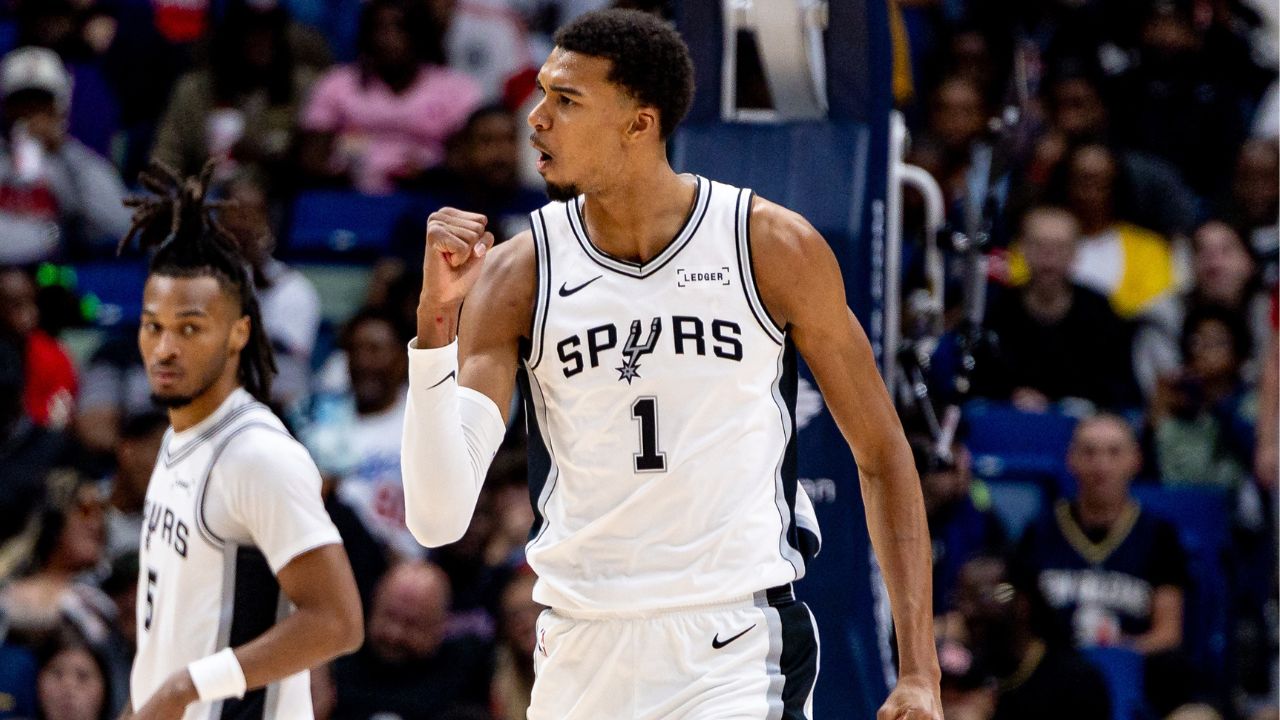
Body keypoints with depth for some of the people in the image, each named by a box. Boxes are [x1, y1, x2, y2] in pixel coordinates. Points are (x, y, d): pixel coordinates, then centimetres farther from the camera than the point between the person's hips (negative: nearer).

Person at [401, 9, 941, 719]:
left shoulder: (773, 247, -3)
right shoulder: (515, 275, -1)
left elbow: (881, 456, 5)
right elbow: (437, 519, -10)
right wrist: (436, 317, -20)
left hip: (738, 656, -2)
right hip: (578, 654, 3)